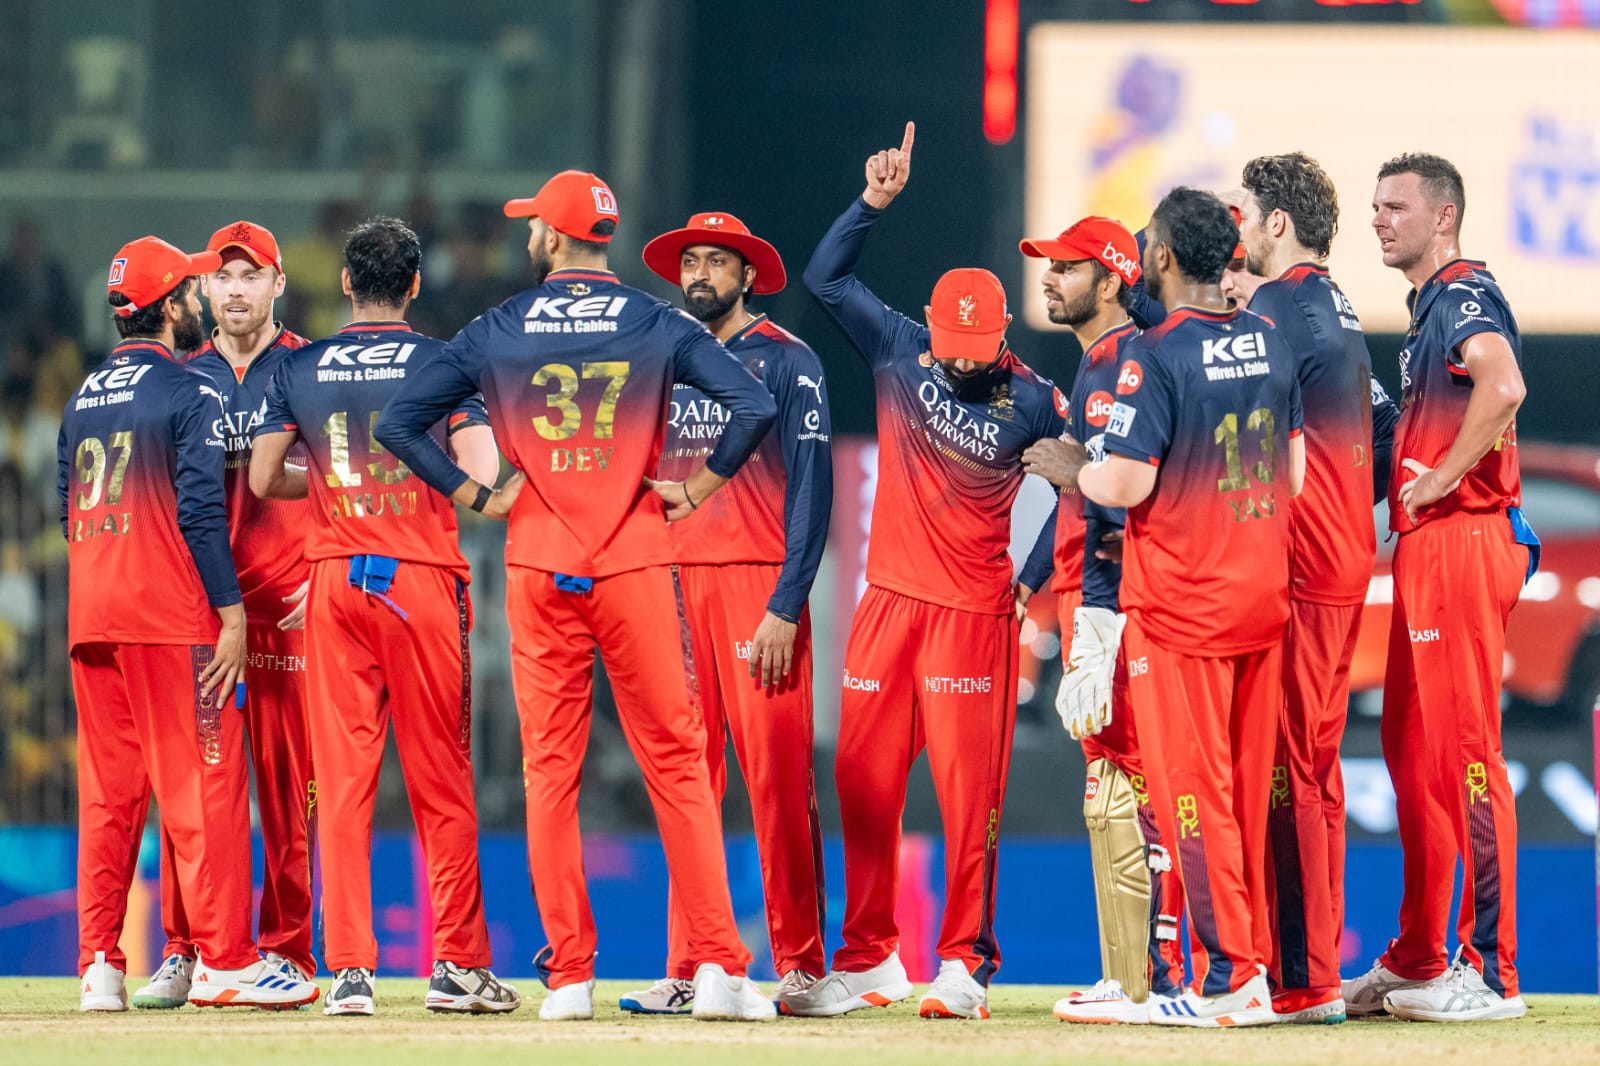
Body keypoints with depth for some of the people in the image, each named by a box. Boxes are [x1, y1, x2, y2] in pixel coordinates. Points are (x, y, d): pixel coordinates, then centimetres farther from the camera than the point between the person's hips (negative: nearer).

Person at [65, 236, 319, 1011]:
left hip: (89, 618, 7)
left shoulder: (83, 398, 15)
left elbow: (67, 510, 16)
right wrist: (230, 611, -13)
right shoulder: (189, 393, -8)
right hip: (171, 616, -7)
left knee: (105, 791, 8)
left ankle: (99, 965, 5)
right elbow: (201, 510, -14)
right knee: (203, 780, -5)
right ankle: (224, 961, -7)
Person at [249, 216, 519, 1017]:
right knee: (442, 780, 6)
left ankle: (349, 969, -5)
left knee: (343, 778, 1)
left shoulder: (299, 368, 6)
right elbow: (483, 471, -11)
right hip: (423, 577, -2)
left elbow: (262, 479, 6)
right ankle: (457, 964, 9)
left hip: (333, 583, 2)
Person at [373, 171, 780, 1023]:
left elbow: (399, 421, 2)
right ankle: (717, 968, -5)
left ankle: (568, 976, 3)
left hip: (537, 570, 1)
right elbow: (753, 406, -10)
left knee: (548, 770, 6)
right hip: (633, 568, -1)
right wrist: (696, 490, 1)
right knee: (676, 763, 1)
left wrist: (473, 495, 8)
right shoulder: (657, 324, 1)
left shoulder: (498, 331, 4)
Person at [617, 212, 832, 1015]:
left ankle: (800, 967, -4)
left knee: (777, 778, -8)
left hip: (758, 586, -5)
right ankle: (686, 970, 4)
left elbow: (811, 488, -6)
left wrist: (786, 606, -14)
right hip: (674, 587, 5)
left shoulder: (786, 362, 0)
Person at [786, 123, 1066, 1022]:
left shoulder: (1031, 400, -5)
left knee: (970, 788, -6)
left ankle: (965, 964, 1)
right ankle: (870, 962, 13)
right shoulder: (898, 350, 3)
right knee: (865, 782, 5)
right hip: (890, 601, 4)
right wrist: (874, 202, -6)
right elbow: (827, 275, 5)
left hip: (975, 610, -4)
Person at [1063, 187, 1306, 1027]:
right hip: (1264, 595, 7)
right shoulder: (1271, 344, 8)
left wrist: (1067, 471, 1)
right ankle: (1250, 958, 14)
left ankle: (1230, 977, -4)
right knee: (1249, 788, 11)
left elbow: (1125, 484, -18)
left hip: (1181, 603, -7)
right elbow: (1293, 474, 13)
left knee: (1192, 789, -2)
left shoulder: (1157, 354, -14)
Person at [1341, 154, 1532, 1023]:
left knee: (1463, 742, -12)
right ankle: (1416, 961, 20)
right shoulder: (1431, 306, 21)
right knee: (1412, 746, 14)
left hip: (1464, 536, -11)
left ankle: (1491, 973, -13)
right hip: (1425, 545, 11)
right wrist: (1412, 489, 13)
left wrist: (1439, 480, -23)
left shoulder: (1465, 294, -11)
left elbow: (1503, 387, -31)